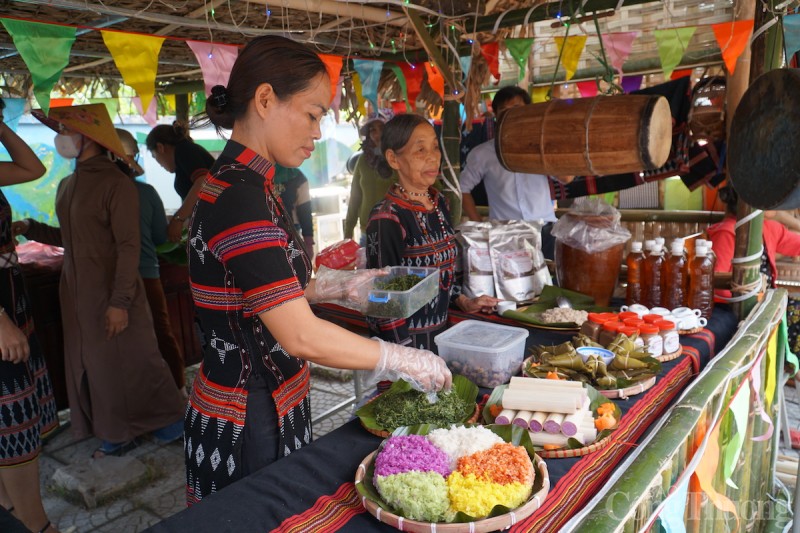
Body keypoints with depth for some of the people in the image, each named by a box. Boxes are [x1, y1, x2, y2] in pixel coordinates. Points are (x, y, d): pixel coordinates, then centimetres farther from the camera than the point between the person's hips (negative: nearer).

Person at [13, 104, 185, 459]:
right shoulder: (67, 186, 11)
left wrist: (120, 301, -22)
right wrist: (30, 229, 7)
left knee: (132, 361, 0)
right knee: (92, 363, 13)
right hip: (77, 292, 8)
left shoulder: (115, 184, -14)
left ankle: (168, 420, 18)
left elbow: (129, 246, -18)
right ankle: (118, 432, 25)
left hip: (112, 291, -8)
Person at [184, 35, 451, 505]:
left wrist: (338, 285, 4)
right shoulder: (239, 198, -26)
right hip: (248, 426, -9)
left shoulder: (241, 185, 4)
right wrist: (403, 361, -18)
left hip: (270, 406, 9)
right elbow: (302, 336, -29)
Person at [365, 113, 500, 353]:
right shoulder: (387, 219, -20)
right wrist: (411, 356, -19)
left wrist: (463, 302, 10)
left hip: (441, 330, 7)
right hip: (409, 340, -7)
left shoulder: (440, 203, 4)